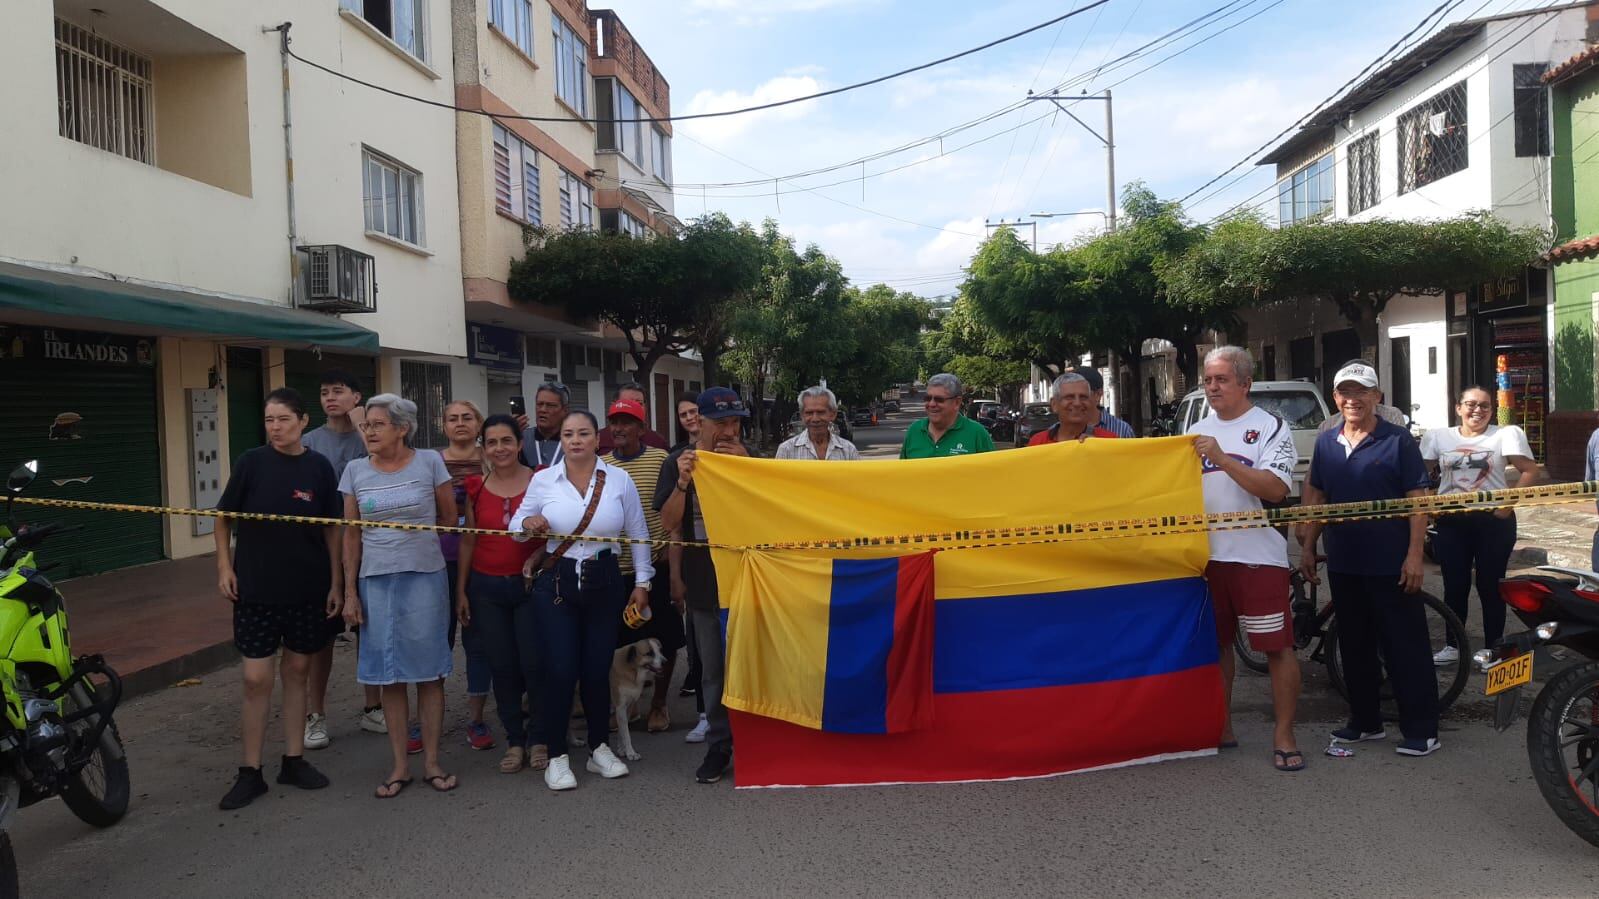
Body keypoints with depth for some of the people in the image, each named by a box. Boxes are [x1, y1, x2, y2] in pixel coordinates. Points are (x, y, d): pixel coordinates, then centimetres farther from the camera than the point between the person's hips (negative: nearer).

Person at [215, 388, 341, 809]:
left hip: (307, 589, 1)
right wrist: (224, 565, -5)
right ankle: (250, 772, 12)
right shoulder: (252, 462, -5)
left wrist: (336, 583, 2)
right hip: (256, 588, -1)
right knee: (257, 678, 0)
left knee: (296, 671, 11)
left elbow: (332, 529, 3)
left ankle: (293, 760, 23)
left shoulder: (319, 467, -2)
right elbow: (224, 517, 4)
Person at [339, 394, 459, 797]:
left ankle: (431, 762, 15)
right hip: (376, 582, 2)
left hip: (424, 578, -2)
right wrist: (350, 592, 4)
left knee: (428, 672, 4)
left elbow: (450, 519, 6)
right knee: (389, 675, 6)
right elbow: (352, 535, 7)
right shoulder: (355, 471, 5)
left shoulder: (430, 462, -3)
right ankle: (399, 766, 16)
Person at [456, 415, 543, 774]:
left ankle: (538, 738, 13)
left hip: (529, 584, -2)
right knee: (502, 666, 6)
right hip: (486, 587, 2)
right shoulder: (475, 488, 4)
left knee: (534, 663, -4)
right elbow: (468, 541, 8)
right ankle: (514, 740, 18)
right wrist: (461, 591, 7)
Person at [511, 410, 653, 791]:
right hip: (556, 584, -1)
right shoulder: (543, 480, 0)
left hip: (604, 583, 1)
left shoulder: (619, 479, 0)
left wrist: (642, 582, 4)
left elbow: (638, 535, 6)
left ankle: (599, 748, 25)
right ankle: (556, 756, 12)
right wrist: (527, 524, -13)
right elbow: (517, 524, 11)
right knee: (560, 671, -3)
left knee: (598, 669, 6)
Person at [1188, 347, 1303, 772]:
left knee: (1278, 646, -3)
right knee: (1216, 643, 13)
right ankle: (1221, 727, 25)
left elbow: (1276, 488, -16)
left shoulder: (1271, 427, -2)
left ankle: (1284, 736, 7)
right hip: (1208, 555, 6)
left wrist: (1223, 459, -21)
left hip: (1259, 556, -5)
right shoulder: (1197, 431, 14)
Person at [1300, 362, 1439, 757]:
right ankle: (1365, 721, 26)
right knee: (1355, 645, 14)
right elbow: (1316, 498, 15)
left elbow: (1419, 499, -9)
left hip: (1390, 564, -5)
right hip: (1343, 564, 6)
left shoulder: (1398, 440, -6)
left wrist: (1414, 554, -15)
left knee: (1405, 647, 1)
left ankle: (1421, 730, 9)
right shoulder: (1326, 443, 8)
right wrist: (1307, 547, 11)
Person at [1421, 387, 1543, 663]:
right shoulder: (1437, 436, 6)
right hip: (1451, 522, 2)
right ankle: (1452, 645, 18)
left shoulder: (1506, 434, -2)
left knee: (1490, 585, 5)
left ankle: (1493, 648, 16)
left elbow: (1532, 472, -4)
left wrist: (1509, 503, -11)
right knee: (1455, 585, 7)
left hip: (1494, 520, -2)